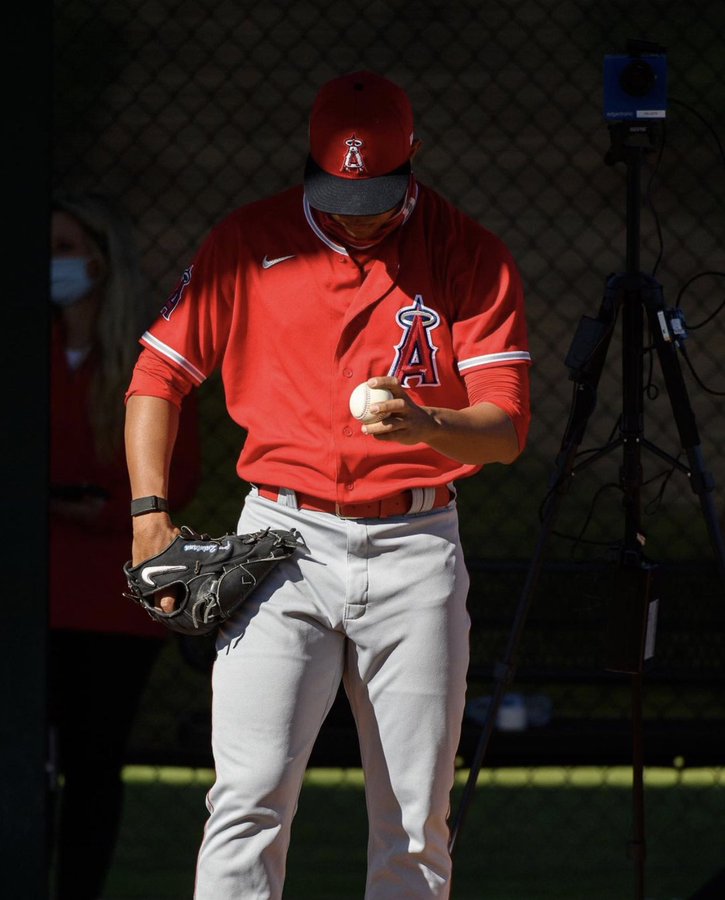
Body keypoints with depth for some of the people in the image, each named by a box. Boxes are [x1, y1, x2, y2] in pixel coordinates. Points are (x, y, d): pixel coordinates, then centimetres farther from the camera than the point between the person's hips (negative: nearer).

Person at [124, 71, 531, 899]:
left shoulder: (471, 257, -1)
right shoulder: (248, 242, 2)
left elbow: (505, 426, -7)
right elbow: (158, 374, 9)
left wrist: (422, 422, -29)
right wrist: (149, 513, -3)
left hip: (416, 549, 1)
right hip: (284, 540, -1)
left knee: (415, 828, 5)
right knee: (250, 802, -15)